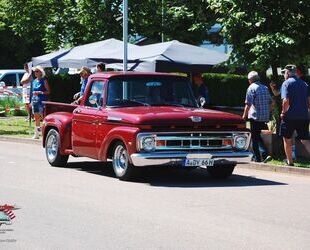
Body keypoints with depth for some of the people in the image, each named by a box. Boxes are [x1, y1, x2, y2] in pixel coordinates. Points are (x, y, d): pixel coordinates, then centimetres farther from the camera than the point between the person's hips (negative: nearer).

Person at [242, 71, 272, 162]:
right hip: (265, 117, 6)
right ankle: (265, 154, 1)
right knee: (258, 136, 17)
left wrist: (245, 115, -2)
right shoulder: (265, 88, 12)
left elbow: (248, 104, -13)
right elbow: (270, 102, 16)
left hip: (255, 116, -6)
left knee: (254, 138, 2)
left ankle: (257, 158, 2)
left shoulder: (251, 88, -9)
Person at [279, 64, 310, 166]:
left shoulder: (287, 83, -7)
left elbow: (286, 101, -18)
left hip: (290, 116, -5)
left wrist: (283, 112, -6)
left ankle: (290, 161, 17)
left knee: (287, 139, 12)